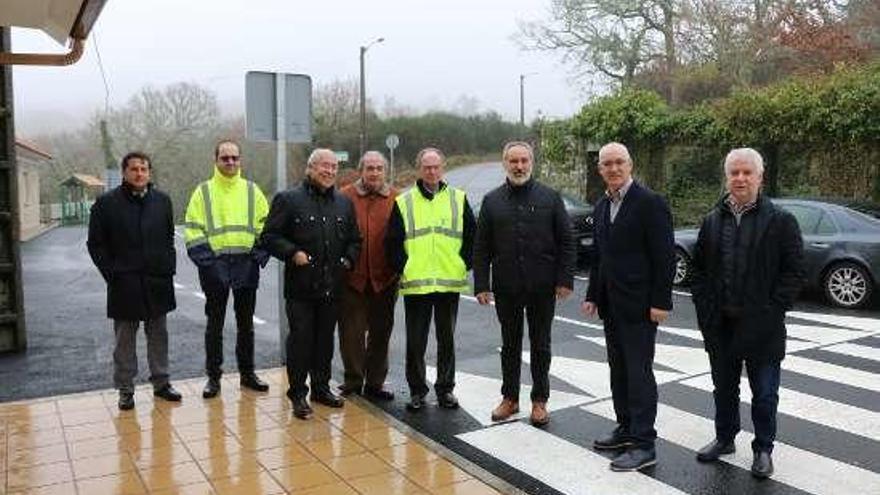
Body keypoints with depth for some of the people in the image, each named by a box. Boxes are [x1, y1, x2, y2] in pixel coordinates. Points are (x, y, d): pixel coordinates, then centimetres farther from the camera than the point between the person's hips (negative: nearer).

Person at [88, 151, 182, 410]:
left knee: (158, 334, 11)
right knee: (125, 339, 6)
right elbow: (95, 244, 0)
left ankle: (161, 383, 23)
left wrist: (169, 267, 4)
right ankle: (125, 389, 16)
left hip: (158, 281, 3)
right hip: (124, 284, -3)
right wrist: (111, 273, -7)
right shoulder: (107, 203, -4)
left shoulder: (162, 200, 6)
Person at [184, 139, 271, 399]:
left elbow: (265, 227, 7)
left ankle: (247, 373, 22)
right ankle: (213, 376, 17)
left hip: (246, 265, 2)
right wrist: (206, 261, -12)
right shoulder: (203, 191, 3)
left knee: (246, 323, 11)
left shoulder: (252, 190, 8)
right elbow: (193, 231, -1)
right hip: (216, 265, -1)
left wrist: (259, 257, -5)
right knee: (215, 324, 6)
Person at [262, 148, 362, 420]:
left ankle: (321, 387, 28)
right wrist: (293, 253, -16)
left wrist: (348, 259, 6)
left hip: (332, 286, 5)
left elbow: (354, 239, 22)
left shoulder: (344, 203, 13)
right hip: (301, 285, -5)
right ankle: (298, 393, 11)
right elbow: (270, 236, -3)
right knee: (300, 339, 0)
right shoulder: (288, 199, -3)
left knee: (325, 339, 13)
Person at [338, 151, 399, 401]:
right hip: (352, 277, -1)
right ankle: (353, 382, 22)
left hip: (384, 278, 2)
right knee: (351, 333, 6)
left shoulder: (396, 199, 2)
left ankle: (375, 383, 26)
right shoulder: (344, 196, -2)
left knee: (381, 333, 12)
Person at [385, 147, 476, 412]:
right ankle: (417, 390, 18)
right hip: (415, 283, -1)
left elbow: (472, 236, 10)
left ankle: (445, 389, 22)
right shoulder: (403, 202, 5)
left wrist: (464, 264, 2)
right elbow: (392, 242, 5)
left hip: (450, 282, 1)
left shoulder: (459, 199, 7)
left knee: (447, 339, 10)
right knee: (415, 341, 5)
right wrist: (402, 268, -3)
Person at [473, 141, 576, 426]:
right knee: (510, 345, 13)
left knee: (540, 346, 9)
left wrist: (565, 279, -7)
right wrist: (481, 285, -2)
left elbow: (566, 242, 1)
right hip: (506, 288, 1)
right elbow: (481, 248, 4)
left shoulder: (550, 198, 1)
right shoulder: (492, 201, 4)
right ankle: (510, 398, 25)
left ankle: (539, 400, 22)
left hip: (542, 287, -1)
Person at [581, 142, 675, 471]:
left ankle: (644, 444, 4)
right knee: (619, 369, 14)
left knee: (638, 371, -4)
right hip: (611, 305, 8)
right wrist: (593, 296, 14)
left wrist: (660, 302, -17)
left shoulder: (650, 203, -11)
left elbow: (664, 256, -13)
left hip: (639, 305, -8)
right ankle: (626, 429, 26)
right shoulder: (601, 208, 13)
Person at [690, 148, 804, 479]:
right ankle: (724, 438, 34)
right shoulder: (712, 221, 7)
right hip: (720, 325, 4)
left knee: (764, 393, 8)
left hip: (762, 327, -4)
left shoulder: (780, 221, -5)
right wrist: (705, 308, 1)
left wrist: (772, 311, -12)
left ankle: (763, 449, 24)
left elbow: (794, 272, -7)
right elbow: (699, 269, 10)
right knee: (724, 387, 17)